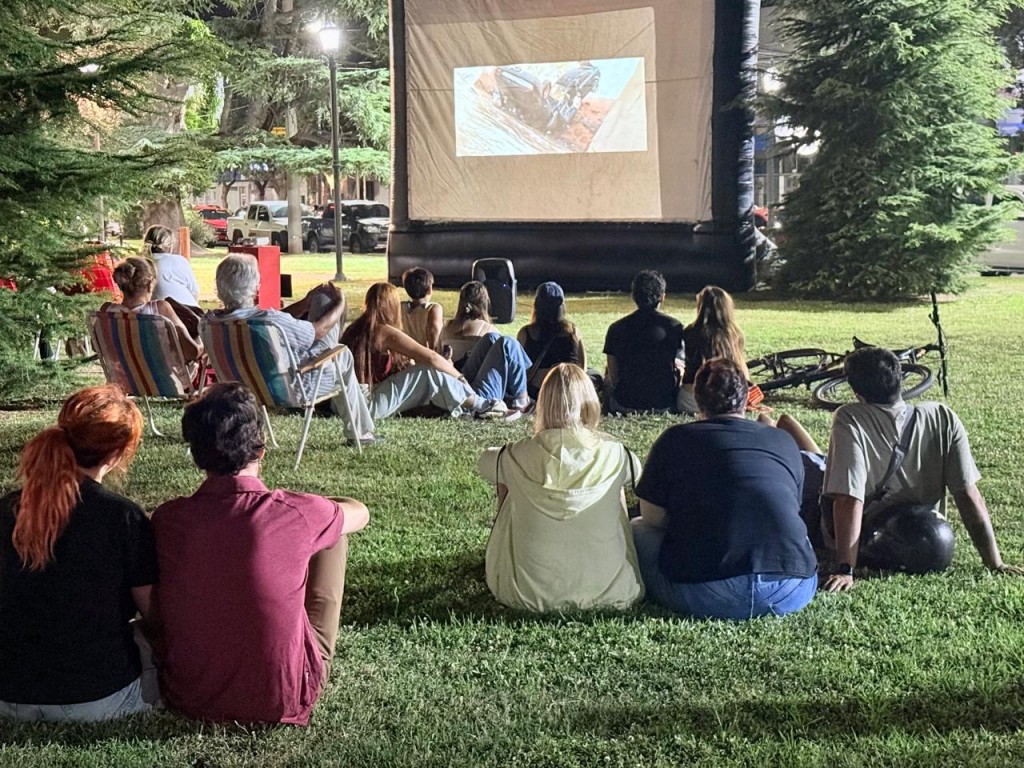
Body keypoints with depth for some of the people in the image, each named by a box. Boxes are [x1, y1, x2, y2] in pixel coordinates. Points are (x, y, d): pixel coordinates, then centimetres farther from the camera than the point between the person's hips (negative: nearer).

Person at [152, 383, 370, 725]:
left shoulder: (167, 520, -11)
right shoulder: (299, 515, -18)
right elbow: (360, 512, 7)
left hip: (191, 699, 3)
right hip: (285, 702, -2)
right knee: (334, 534, 13)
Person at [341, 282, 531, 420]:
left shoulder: (356, 328, 12)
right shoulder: (384, 331, -13)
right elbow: (431, 357, -15)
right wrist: (460, 377, -3)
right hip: (368, 404, -9)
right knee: (429, 373, -16)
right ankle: (483, 405, -6)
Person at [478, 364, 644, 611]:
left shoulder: (517, 457, -11)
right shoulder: (613, 455, -9)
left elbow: (485, 461, 14)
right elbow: (636, 470, 16)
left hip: (529, 594, 0)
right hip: (608, 591, 1)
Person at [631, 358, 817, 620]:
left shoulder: (675, 439, 5)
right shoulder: (784, 442, 14)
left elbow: (652, 517, 8)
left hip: (703, 598, -4)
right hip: (791, 594, 4)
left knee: (638, 529, 22)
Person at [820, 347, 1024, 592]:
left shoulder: (849, 420, -26)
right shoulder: (943, 418, -17)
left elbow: (849, 501, -33)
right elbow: (969, 495, -17)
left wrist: (845, 570, -31)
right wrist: (996, 564, -12)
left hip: (868, 549, -3)